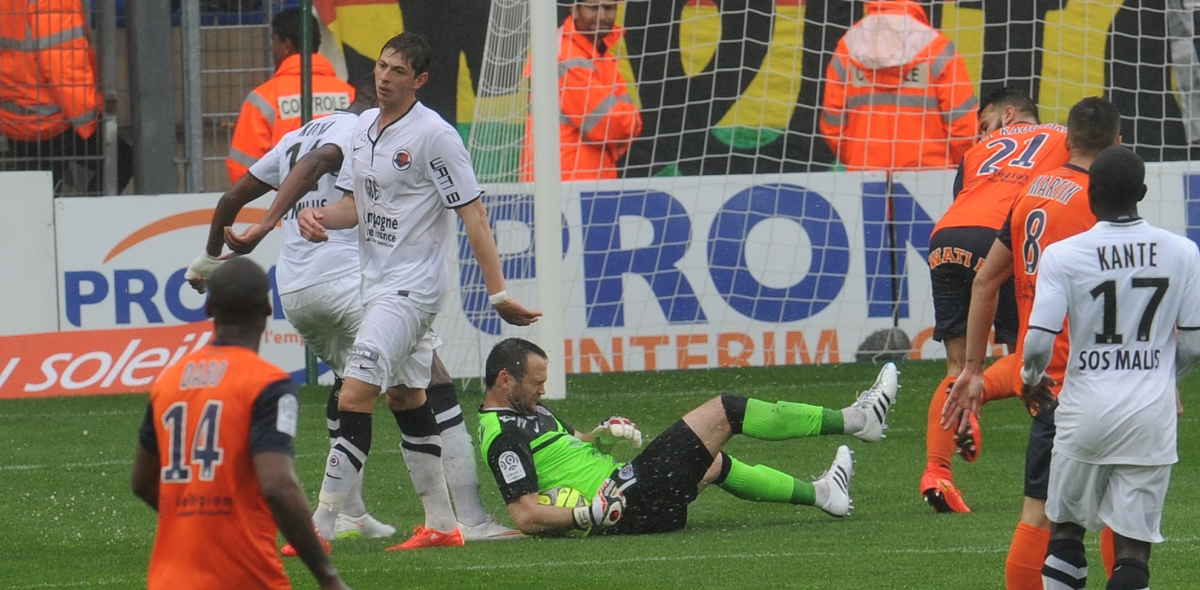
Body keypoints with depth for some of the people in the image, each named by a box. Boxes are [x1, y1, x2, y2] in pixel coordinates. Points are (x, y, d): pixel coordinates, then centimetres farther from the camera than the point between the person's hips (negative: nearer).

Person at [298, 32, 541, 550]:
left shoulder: (433, 136, -15)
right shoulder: (365, 127, 8)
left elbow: (474, 215, -14)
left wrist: (498, 294, -17)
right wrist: (320, 217, -5)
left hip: (412, 288, -9)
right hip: (378, 285, 9)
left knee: (354, 397, -14)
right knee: (405, 399, 14)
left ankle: (320, 526, -15)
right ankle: (441, 524, 22)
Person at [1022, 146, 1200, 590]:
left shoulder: (1062, 256, -7)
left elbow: (1038, 343, -11)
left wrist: (1031, 379, 12)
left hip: (1085, 411, -1)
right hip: (1152, 416, 1)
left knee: (1065, 529, 16)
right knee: (1134, 547, 1)